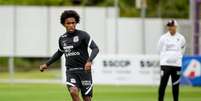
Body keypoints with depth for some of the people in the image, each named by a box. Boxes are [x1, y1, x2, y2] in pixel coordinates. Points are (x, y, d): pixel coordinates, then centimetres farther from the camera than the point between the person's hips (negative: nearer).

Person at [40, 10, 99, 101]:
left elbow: (95, 48, -12)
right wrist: (47, 64, 30)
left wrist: (89, 61, -30)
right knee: (73, 92, -24)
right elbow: (59, 52, 29)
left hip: (84, 70, -3)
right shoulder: (62, 39, 10)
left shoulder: (83, 35, -5)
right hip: (70, 72, 3)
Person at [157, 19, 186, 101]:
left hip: (177, 64, 2)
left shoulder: (181, 38, 6)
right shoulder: (163, 38, 1)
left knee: (176, 85, 5)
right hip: (165, 64, -2)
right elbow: (160, 50, 10)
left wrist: (176, 57, 13)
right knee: (163, 84, -5)